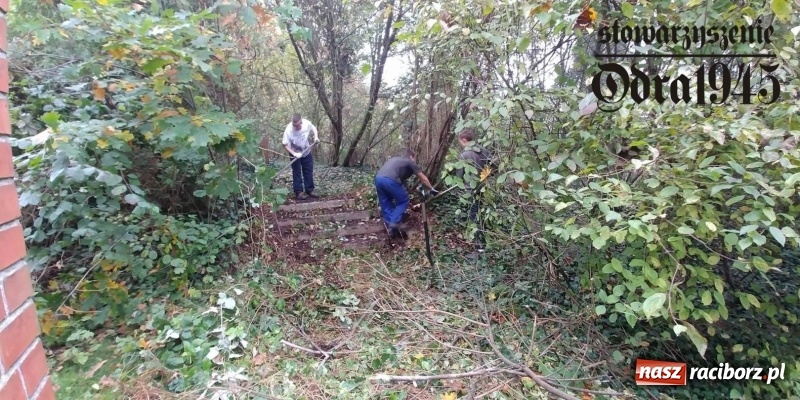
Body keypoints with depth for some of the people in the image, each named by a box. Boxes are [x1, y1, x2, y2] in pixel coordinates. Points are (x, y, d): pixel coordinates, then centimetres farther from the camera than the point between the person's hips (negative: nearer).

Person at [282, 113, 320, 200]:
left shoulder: (307, 123, -25)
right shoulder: (288, 130, -31)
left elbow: (314, 128, 0)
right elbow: (285, 145, -22)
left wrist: (316, 137, -16)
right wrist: (294, 154, -31)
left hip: (307, 152, 3)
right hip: (295, 154, -3)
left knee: (309, 172, 9)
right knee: (297, 173, 1)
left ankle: (310, 190, 21)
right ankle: (298, 192, 8)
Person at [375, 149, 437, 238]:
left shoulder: (394, 159, 35)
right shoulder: (410, 162, 19)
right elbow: (424, 179, 23)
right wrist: (432, 189, 36)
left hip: (378, 178, 6)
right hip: (390, 180, -6)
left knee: (386, 203, 20)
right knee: (403, 201, 11)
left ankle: (389, 225, 16)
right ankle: (394, 223, -1)